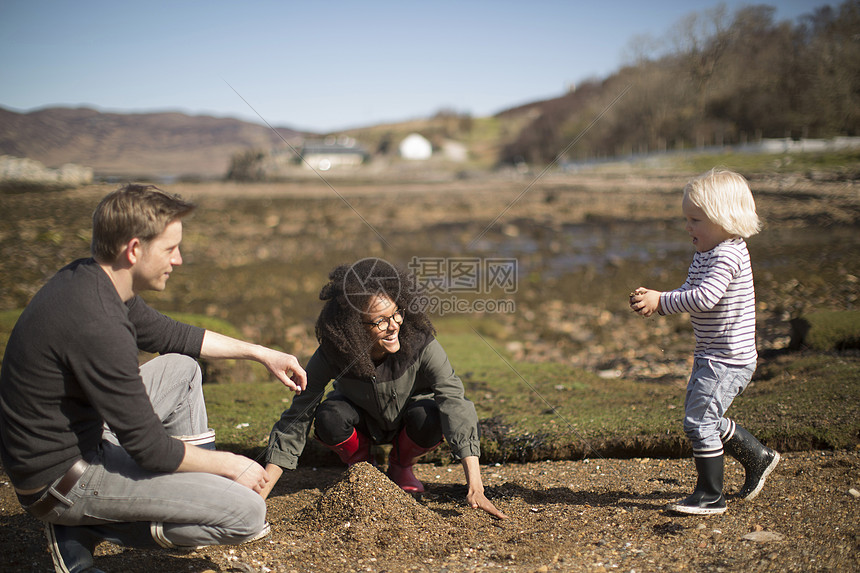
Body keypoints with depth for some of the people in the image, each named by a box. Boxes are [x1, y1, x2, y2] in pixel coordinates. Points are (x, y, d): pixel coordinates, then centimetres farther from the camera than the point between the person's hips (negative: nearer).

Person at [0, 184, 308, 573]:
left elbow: (169, 335, 18)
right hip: (60, 479, -10)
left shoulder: (88, 278, 0)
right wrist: (231, 465, -7)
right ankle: (84, 529, -3)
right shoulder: (97, 326, -30)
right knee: (247, 513, -16)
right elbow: (149, 448, -23)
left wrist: (260, 353, 17)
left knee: (182, 367, 22)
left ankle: (195, 491, 21)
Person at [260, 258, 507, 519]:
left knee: (430, 419, -34)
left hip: (407, 418, 0)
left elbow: (455, 403, -39)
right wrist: (260, 493, -32)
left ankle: (401, 466, 2)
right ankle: (360, 466, 2)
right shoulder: (330, 356, -31)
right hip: (362, 420, 0)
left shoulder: (421, 343, -34)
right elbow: (296, 418, -26)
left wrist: (475, 488, -48)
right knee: (328, 417, -32)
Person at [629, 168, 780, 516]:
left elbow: (704, 297, -30)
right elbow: (689, 294, 12)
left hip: (728, 359, -10)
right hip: (712, 357, 10)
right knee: (707, 420, 20)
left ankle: (710, 496, 2)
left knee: (699, 421, -9)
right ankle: (757, 458, 38)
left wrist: (661, 302, -25)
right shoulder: (705, 254, 12)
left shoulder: (728, 255, -19)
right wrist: (653, 300, -4)